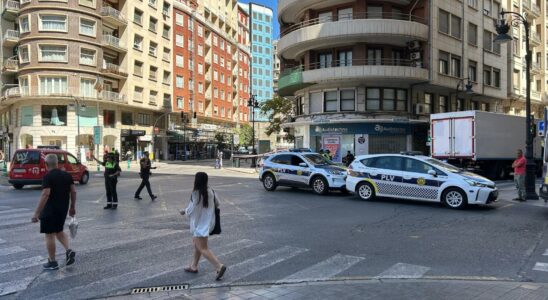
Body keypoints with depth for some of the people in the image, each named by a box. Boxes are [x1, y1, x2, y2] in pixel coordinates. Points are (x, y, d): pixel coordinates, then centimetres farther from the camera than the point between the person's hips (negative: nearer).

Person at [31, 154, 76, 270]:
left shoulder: (48, 177, -14)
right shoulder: (67, 175, 5)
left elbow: (45, 195, -23)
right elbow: (73, 192, 6)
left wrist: (36, 213, -21)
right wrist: (72, 207, 17)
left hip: (50, 210, -6)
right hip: (63, 209, 7)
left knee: (50, 235, 4)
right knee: (59, 231, 23)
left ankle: (52, 262, 11)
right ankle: (69, 250, 4)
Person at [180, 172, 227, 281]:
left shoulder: (196, 193, -22)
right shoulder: (210, 191, 0)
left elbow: (191, 210, -17)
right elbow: (217, 203, 10)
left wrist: (184, 211, 4)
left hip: (200, 224, -9)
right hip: (208, 222, 9)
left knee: (203, 248, -3)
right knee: (197, 244, 23)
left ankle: (219, 266, -11)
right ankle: (193, 266, 34)